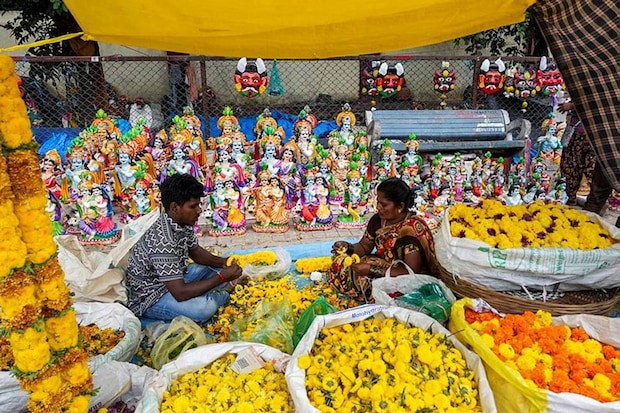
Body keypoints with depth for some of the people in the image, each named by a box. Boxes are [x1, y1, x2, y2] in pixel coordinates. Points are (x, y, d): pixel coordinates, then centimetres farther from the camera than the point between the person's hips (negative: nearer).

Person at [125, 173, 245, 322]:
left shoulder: (182, 222, -7)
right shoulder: (162, 241, -34)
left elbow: (195, 252, 10)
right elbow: (180, 293, -34)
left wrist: (222, 262, -9)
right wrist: (222, 277, -28)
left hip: (173, 279, 9)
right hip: (149, 298, -9)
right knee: (205, 307, -29)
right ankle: (226, 289, -3)